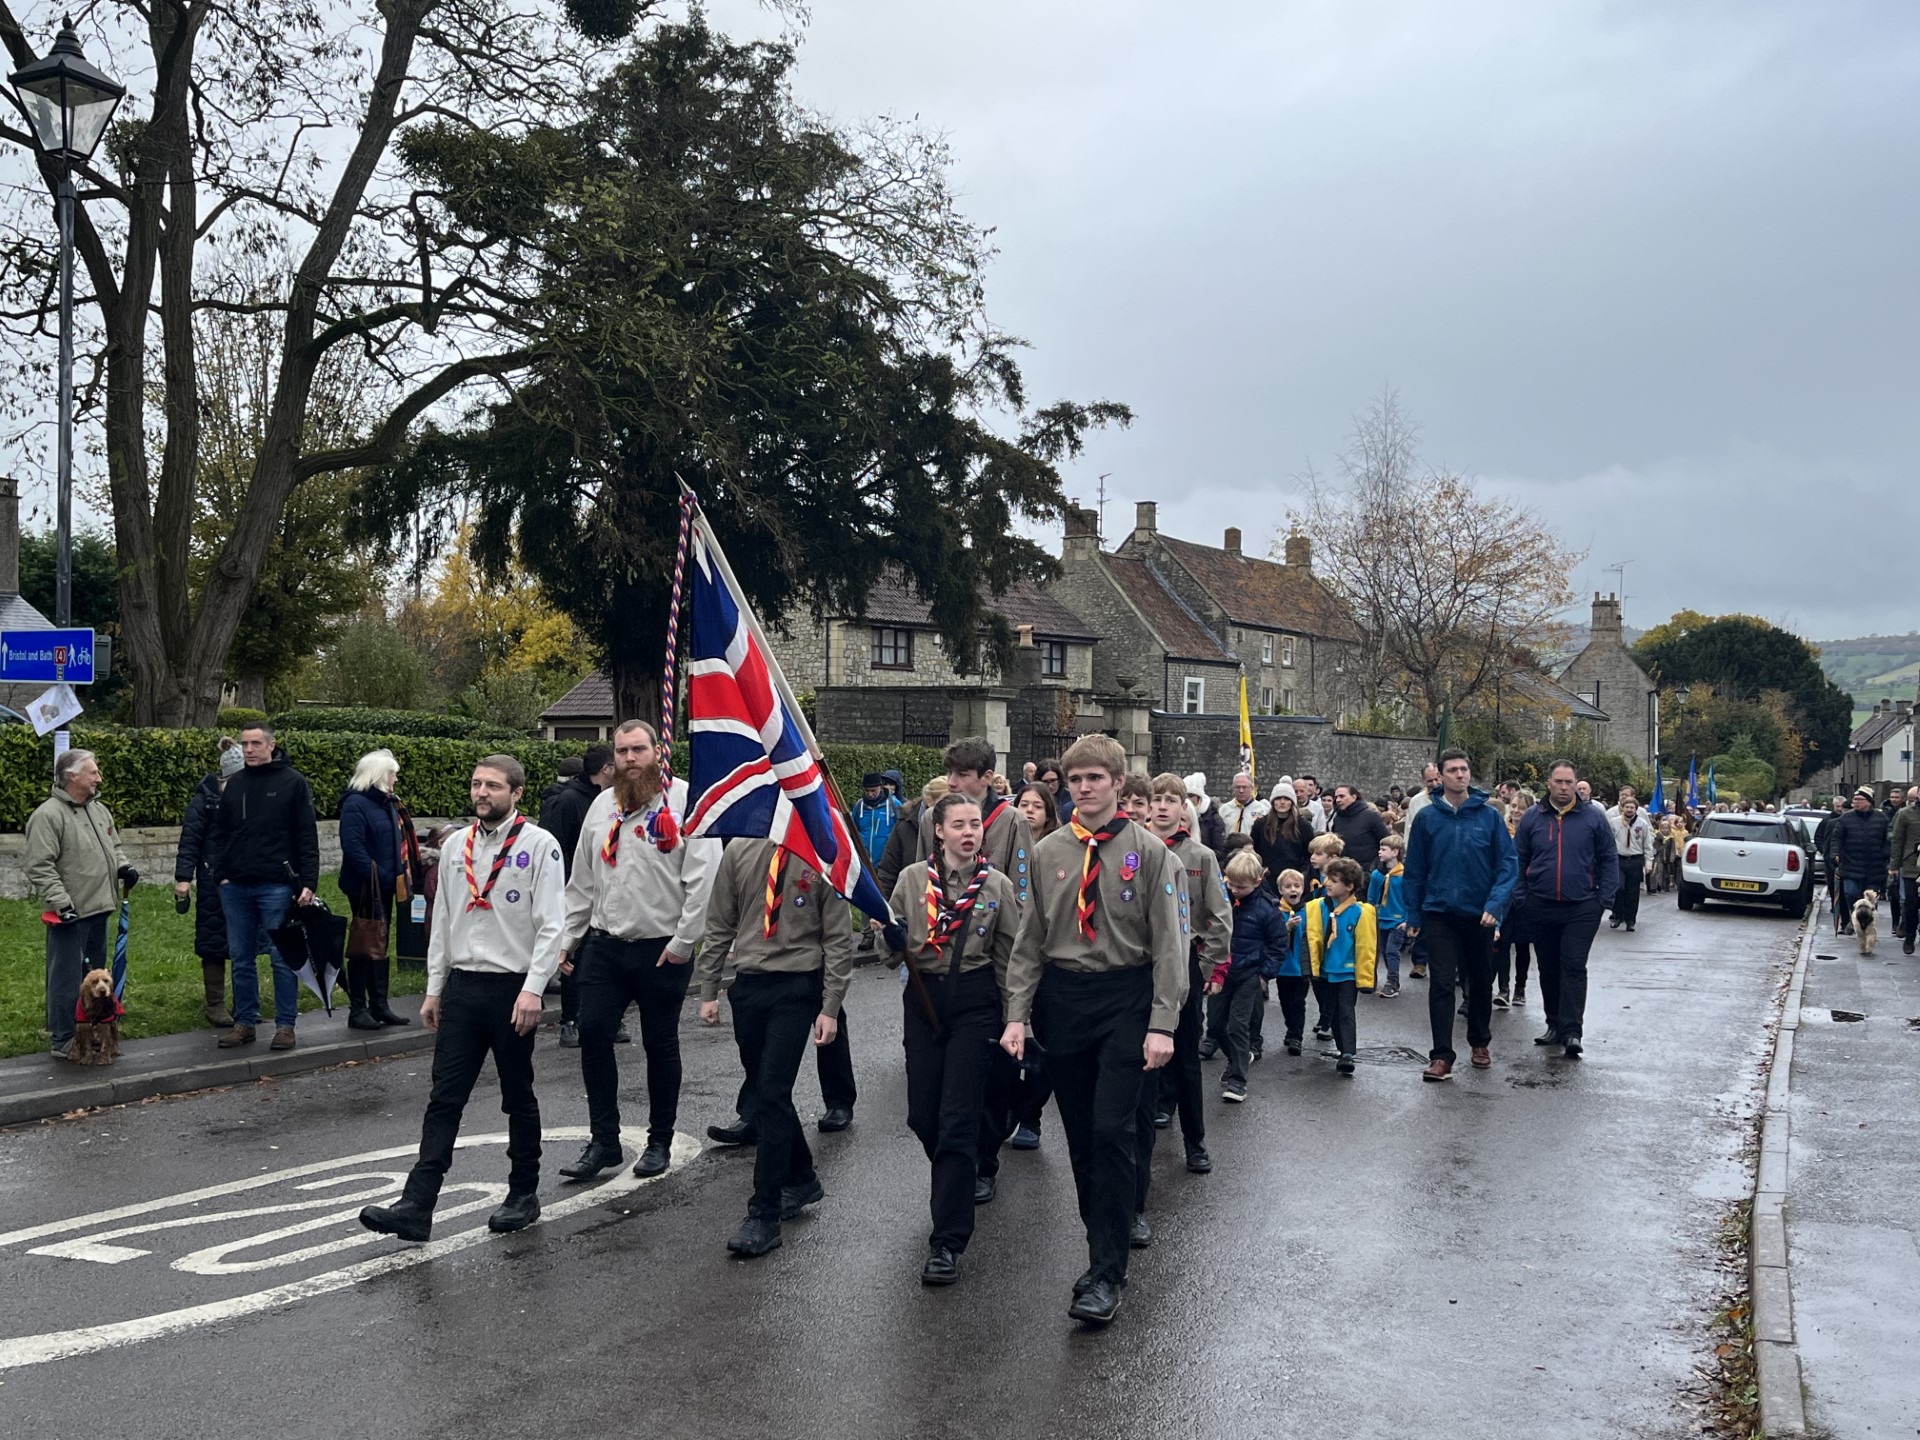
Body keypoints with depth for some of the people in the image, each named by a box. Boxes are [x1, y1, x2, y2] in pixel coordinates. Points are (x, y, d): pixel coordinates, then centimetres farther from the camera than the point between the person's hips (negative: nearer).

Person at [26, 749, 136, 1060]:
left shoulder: (99, 810, 13)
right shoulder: (48, 815, -13)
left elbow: (114, 846, 25)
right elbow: (40, 868, -17)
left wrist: (123, 867, 5)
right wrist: (62, 903, -21)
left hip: (98, 909, 8)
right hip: (70, 914, -8)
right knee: (67, 978, -2)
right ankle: (63, 1040, 6)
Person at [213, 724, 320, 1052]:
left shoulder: (293, 782, -2)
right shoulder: (234, 784, 12)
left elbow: (308, 837, -5)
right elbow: (220, 834, 17)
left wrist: (308, 882, -11)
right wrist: (222, 874, 5)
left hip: (277, 886, -5)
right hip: (236, 888, 5)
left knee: (282, 957, 0)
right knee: (241, 959, 10)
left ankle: (285, 1024, 8)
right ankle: (244, 1022, 19)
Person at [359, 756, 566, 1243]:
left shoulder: (539, 846, -7)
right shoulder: (455, 846, 10)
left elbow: (552, 925, -12)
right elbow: (442, 922, 15)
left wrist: (532, 989, -19)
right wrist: (434, 989, 13)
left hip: (513, 988, -4)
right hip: (461, 986, 5)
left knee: (518, 1099, 9)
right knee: (444, 1098, 1)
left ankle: (523, 1196, 22)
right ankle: (416, 1206, -1)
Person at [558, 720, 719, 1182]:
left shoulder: (685, 800, -8)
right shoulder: (602, 806, 11)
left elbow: (703, 877, -14)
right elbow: (582, 881, 17)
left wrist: (684, 941, -15)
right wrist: (569, 939, 15)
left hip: (662, 949, -5)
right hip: (604, 945, 5)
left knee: (660, 1044, 7)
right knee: (593, 1033, -1)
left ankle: (660, 1142, 22)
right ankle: (604, 1141, 11)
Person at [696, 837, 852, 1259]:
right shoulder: (740, 851, 3)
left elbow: (839, 939, -4)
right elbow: (719, 926, 10)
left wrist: (830, 1008, -7)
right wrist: (708, 991, 9)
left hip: (797, 988, -4)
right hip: (748, 984, 4)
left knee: (772, 1094, -9)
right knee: (761, 1094, 13)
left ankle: (764, 1215, -1)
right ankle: (800, 1180, 33)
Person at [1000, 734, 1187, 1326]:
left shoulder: (1148, 851, -3)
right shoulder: (1048, 853, 6)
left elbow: (1168, 942, -4)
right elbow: (1030, 940, 9)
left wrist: (1162, 1024, -11)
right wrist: (1018, 1014, 0)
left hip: (1125, 998, -4)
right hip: (1062, 998, 4)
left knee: (1111, 1129, -10)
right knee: (1079, 1133, 9)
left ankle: (1107, 1272, -4)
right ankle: (1111, 1225, 29)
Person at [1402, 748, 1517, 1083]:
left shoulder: (1489, 816, -4)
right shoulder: (1427, 817, -3)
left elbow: (1508, 864, -5)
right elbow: (1415, 870, 2)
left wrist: (1495, 904, -18)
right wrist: (1413, 916, 2)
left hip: (1480, 915, 1)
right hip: (1439, 914, -1)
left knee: (1481, 982, 16)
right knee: (1442, 984, -8)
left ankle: (1480, 1043, 35)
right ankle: (1441, 1056, -6)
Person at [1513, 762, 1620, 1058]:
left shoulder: (1593, 816, 0)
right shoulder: (1532, 818, 5)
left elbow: (1609, 859, 4)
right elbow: (1518, 861, 8)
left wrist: (1605, 898, -3)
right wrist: (1521, 898, 1)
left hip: (1582, 908, -3)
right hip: (1541, 908, 3)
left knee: (1574, 967, -7)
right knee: (1548, 968, 11)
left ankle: (1572, 1030, -7)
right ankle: (1554, 1025, 23)